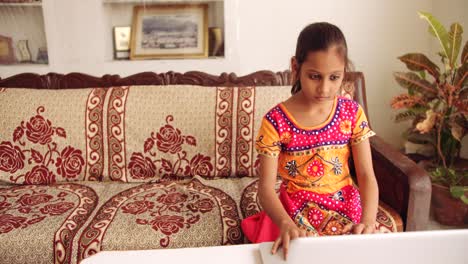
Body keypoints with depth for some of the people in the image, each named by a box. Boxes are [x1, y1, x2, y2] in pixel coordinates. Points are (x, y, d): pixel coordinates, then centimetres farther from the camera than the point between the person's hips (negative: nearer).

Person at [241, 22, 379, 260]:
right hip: (296, 213, -2)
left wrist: (368, 219, -24)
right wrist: (285, 224, -35)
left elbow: (366, 175, -6)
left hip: (346, 208, 3)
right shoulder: (276, 121, -14)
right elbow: (266, 188, -15)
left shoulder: (352, 113, -5)